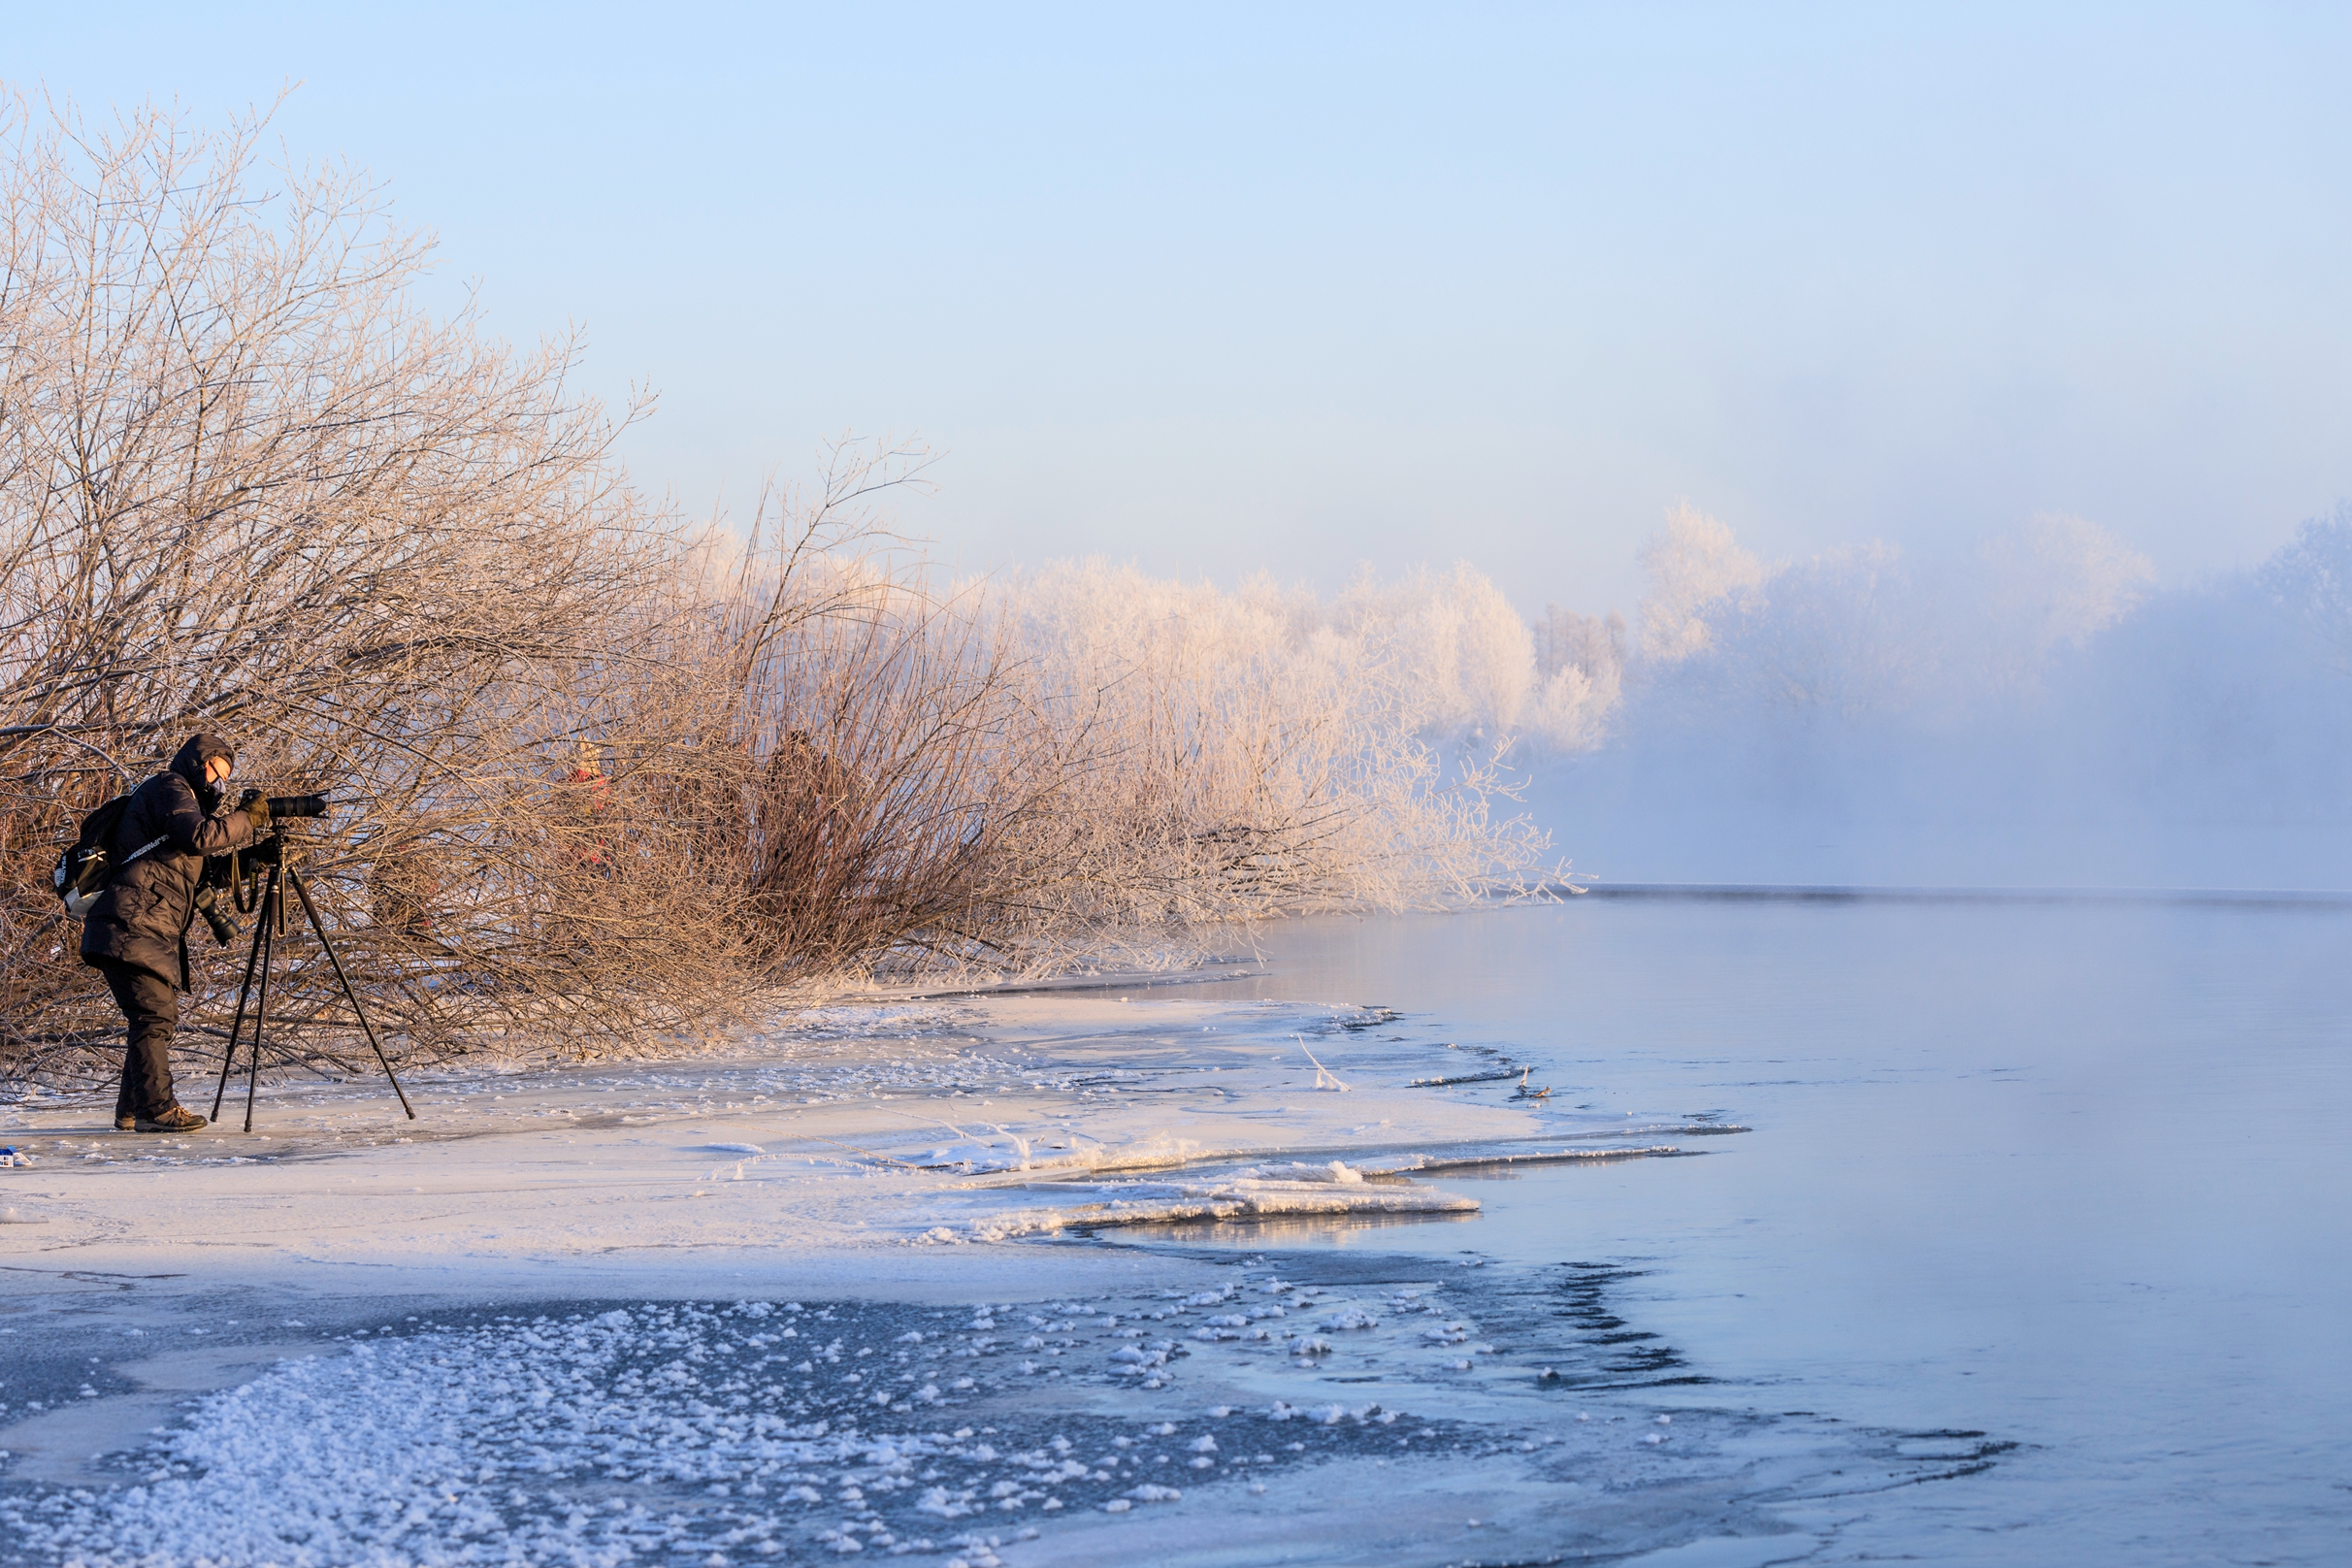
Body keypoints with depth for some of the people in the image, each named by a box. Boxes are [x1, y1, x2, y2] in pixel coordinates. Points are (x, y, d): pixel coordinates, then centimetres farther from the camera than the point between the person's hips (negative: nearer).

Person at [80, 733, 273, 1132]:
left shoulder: (177, 796, 29)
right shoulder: (170, 789, -3)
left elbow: (207, 869, 24)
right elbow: (198, 836, -22)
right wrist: (247, 819, -11)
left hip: (149, 932, 11)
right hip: (133, 927, -11)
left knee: (160, 1016, 13)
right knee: (154, 1014, -14)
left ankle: (132, 1108, 16)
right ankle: (157, 1108, -18)